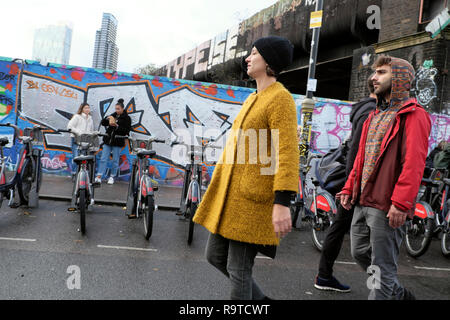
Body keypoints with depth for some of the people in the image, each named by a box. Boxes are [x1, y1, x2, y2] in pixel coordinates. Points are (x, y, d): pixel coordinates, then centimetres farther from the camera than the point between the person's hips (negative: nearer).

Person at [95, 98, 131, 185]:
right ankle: (99, 176, 3)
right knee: (103, 159, 1)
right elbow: (103, 123, 11)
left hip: (117, 142, -4)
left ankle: (112, 177, 17)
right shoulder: (113, 115, 12)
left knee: (115, 160, 5)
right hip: (108, 141, 4)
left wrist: (117, 126, -19)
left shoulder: (127, 118, -2)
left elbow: (126, 131, -10)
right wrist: (108, 118, -7)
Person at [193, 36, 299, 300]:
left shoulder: (281, 99, -11)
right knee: (216, 256, 17)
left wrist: (282, 203, -28)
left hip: (253, 199, -10)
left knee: (239, 269, -1)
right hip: (229, 194, 10)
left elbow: (287, 153, -21)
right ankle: (259, 298, 35)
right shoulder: (254, 98, 18)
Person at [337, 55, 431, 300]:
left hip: (386, 206, -9)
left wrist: (400, 202, -24)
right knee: (360, 253, 18)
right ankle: (400, 295, 37)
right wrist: (349, 189, 16)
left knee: (382, 268, 0)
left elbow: (414, 163, -18)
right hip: (363, 202, 9)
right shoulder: (376, 115, 20)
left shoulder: (413, 115, -8)